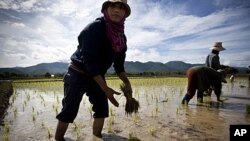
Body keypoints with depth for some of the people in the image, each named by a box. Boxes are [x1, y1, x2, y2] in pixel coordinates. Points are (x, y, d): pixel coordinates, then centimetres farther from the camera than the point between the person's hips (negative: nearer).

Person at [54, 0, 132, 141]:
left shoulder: (122, 37, -3)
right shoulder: (94, 28, -23)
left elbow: (119, 64, 3)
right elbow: (89, 60, -29)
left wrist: (127, 83, -11)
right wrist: (105, 88, -32)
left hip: (97, 76, 6)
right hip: (78, 73, -6)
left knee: (102, 108, 5)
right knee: (69, 111, 2)